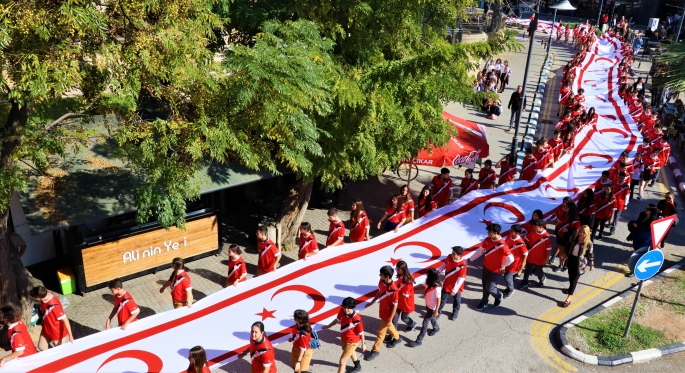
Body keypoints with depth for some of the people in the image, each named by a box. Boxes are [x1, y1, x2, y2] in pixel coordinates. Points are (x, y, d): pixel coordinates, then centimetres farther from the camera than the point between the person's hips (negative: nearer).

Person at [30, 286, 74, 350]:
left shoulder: (54, 306, -38)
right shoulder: (44, 297, -15)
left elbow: (65, 320, -32)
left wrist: (70, 335, -31)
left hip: (58, 333, -7)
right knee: (41, 347, 21)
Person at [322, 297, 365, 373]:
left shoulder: (357, 319, -37)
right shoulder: (342, 311, -21)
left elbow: (361, 332, -22)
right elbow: (338, 320, 1)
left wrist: (363, 344, -9)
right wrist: (328, 326, 12)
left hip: (352, 341, -7)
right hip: (343, 338, 7)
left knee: (342, 360, 0)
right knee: (350, 352, 33)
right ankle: (357, 366, 63)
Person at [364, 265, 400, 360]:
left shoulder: (393, 289, -35)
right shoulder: (381, 282, -13)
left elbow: (394, 306, -25)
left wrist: (390, 320, -19)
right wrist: (372, 302, 14)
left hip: (387, 314, -7)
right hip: (382, 310, 7)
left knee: (380, 333, 8)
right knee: (388, 327, 30)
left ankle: (375, 351, 27)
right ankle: (396, 338, 57)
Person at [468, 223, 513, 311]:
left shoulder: (502, 245, -31)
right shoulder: (487, 240, -9)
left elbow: (511, 259, -30)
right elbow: (480, 250, 4)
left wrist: (503, 266, -14)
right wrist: (471, 259, 8)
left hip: (496, 270, -6)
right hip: (486, 267, 6)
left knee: (490, 287, 4)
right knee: (485, 285, 18)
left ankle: (498, 296, 38)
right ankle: (484, 302, 38)